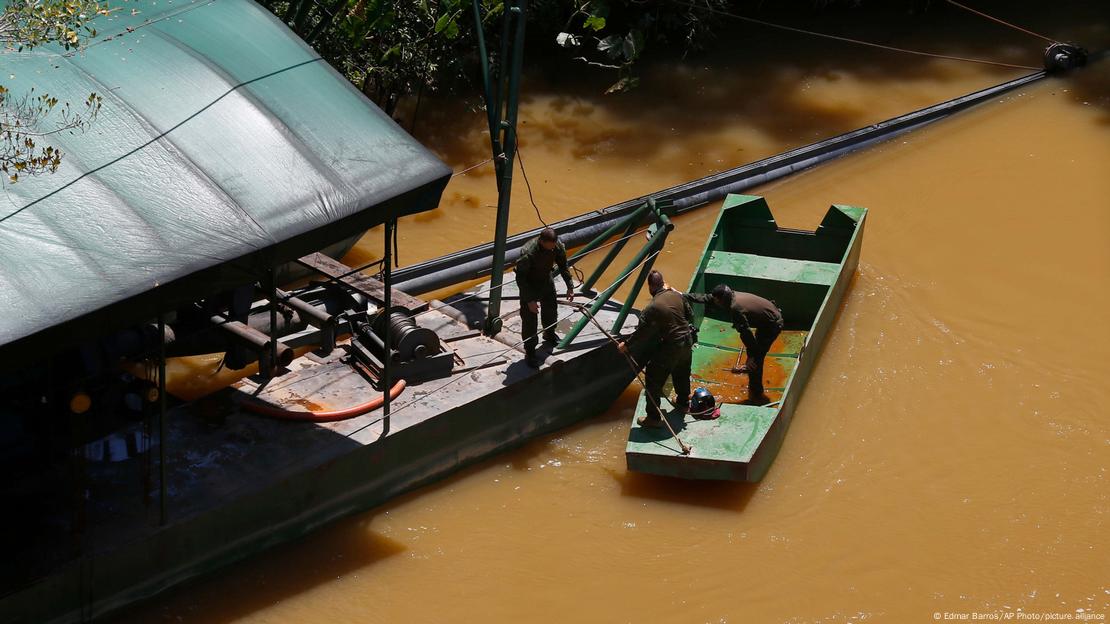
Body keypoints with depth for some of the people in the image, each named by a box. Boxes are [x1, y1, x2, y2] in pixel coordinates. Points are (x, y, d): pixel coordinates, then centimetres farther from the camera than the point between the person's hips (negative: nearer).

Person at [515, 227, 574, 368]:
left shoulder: (557, 246, -22)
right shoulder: (528, 253, -39)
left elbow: (563, 266, -2)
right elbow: (520, 278, -29)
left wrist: (570, 287, -2)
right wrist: (529, 300, -30)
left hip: (546, 280, 6)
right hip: (529, 284, -6)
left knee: (551, 310, 25)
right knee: (529, 319, -2)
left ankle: (549, 335, 54)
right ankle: (530, 353, 13)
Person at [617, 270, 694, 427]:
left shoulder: (652, 308, -24)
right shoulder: (677, 295, -6)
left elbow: (641, 333, -17)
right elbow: (690, 316, 7)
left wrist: (626, 344, -3)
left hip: (670, 348, -7)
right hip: (687, 343, 7)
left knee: (653, 382, 7)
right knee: (682, 374, 31)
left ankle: (654, 417, 12)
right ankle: (683, 402, 52)